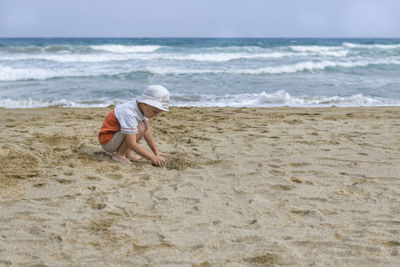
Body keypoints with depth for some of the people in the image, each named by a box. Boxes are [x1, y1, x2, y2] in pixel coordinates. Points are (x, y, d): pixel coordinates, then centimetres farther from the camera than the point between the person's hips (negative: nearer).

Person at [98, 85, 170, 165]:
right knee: (139, 128, -26)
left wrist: (156, 151, 1)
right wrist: (152, 157, -30)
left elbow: (147, 131, 6)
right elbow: (132, 144, -33)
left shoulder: (142, 108, -3)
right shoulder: (129, 113, -31)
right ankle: (119, 155, -12)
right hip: (107, 141, -9)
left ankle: (127, 153, 2)